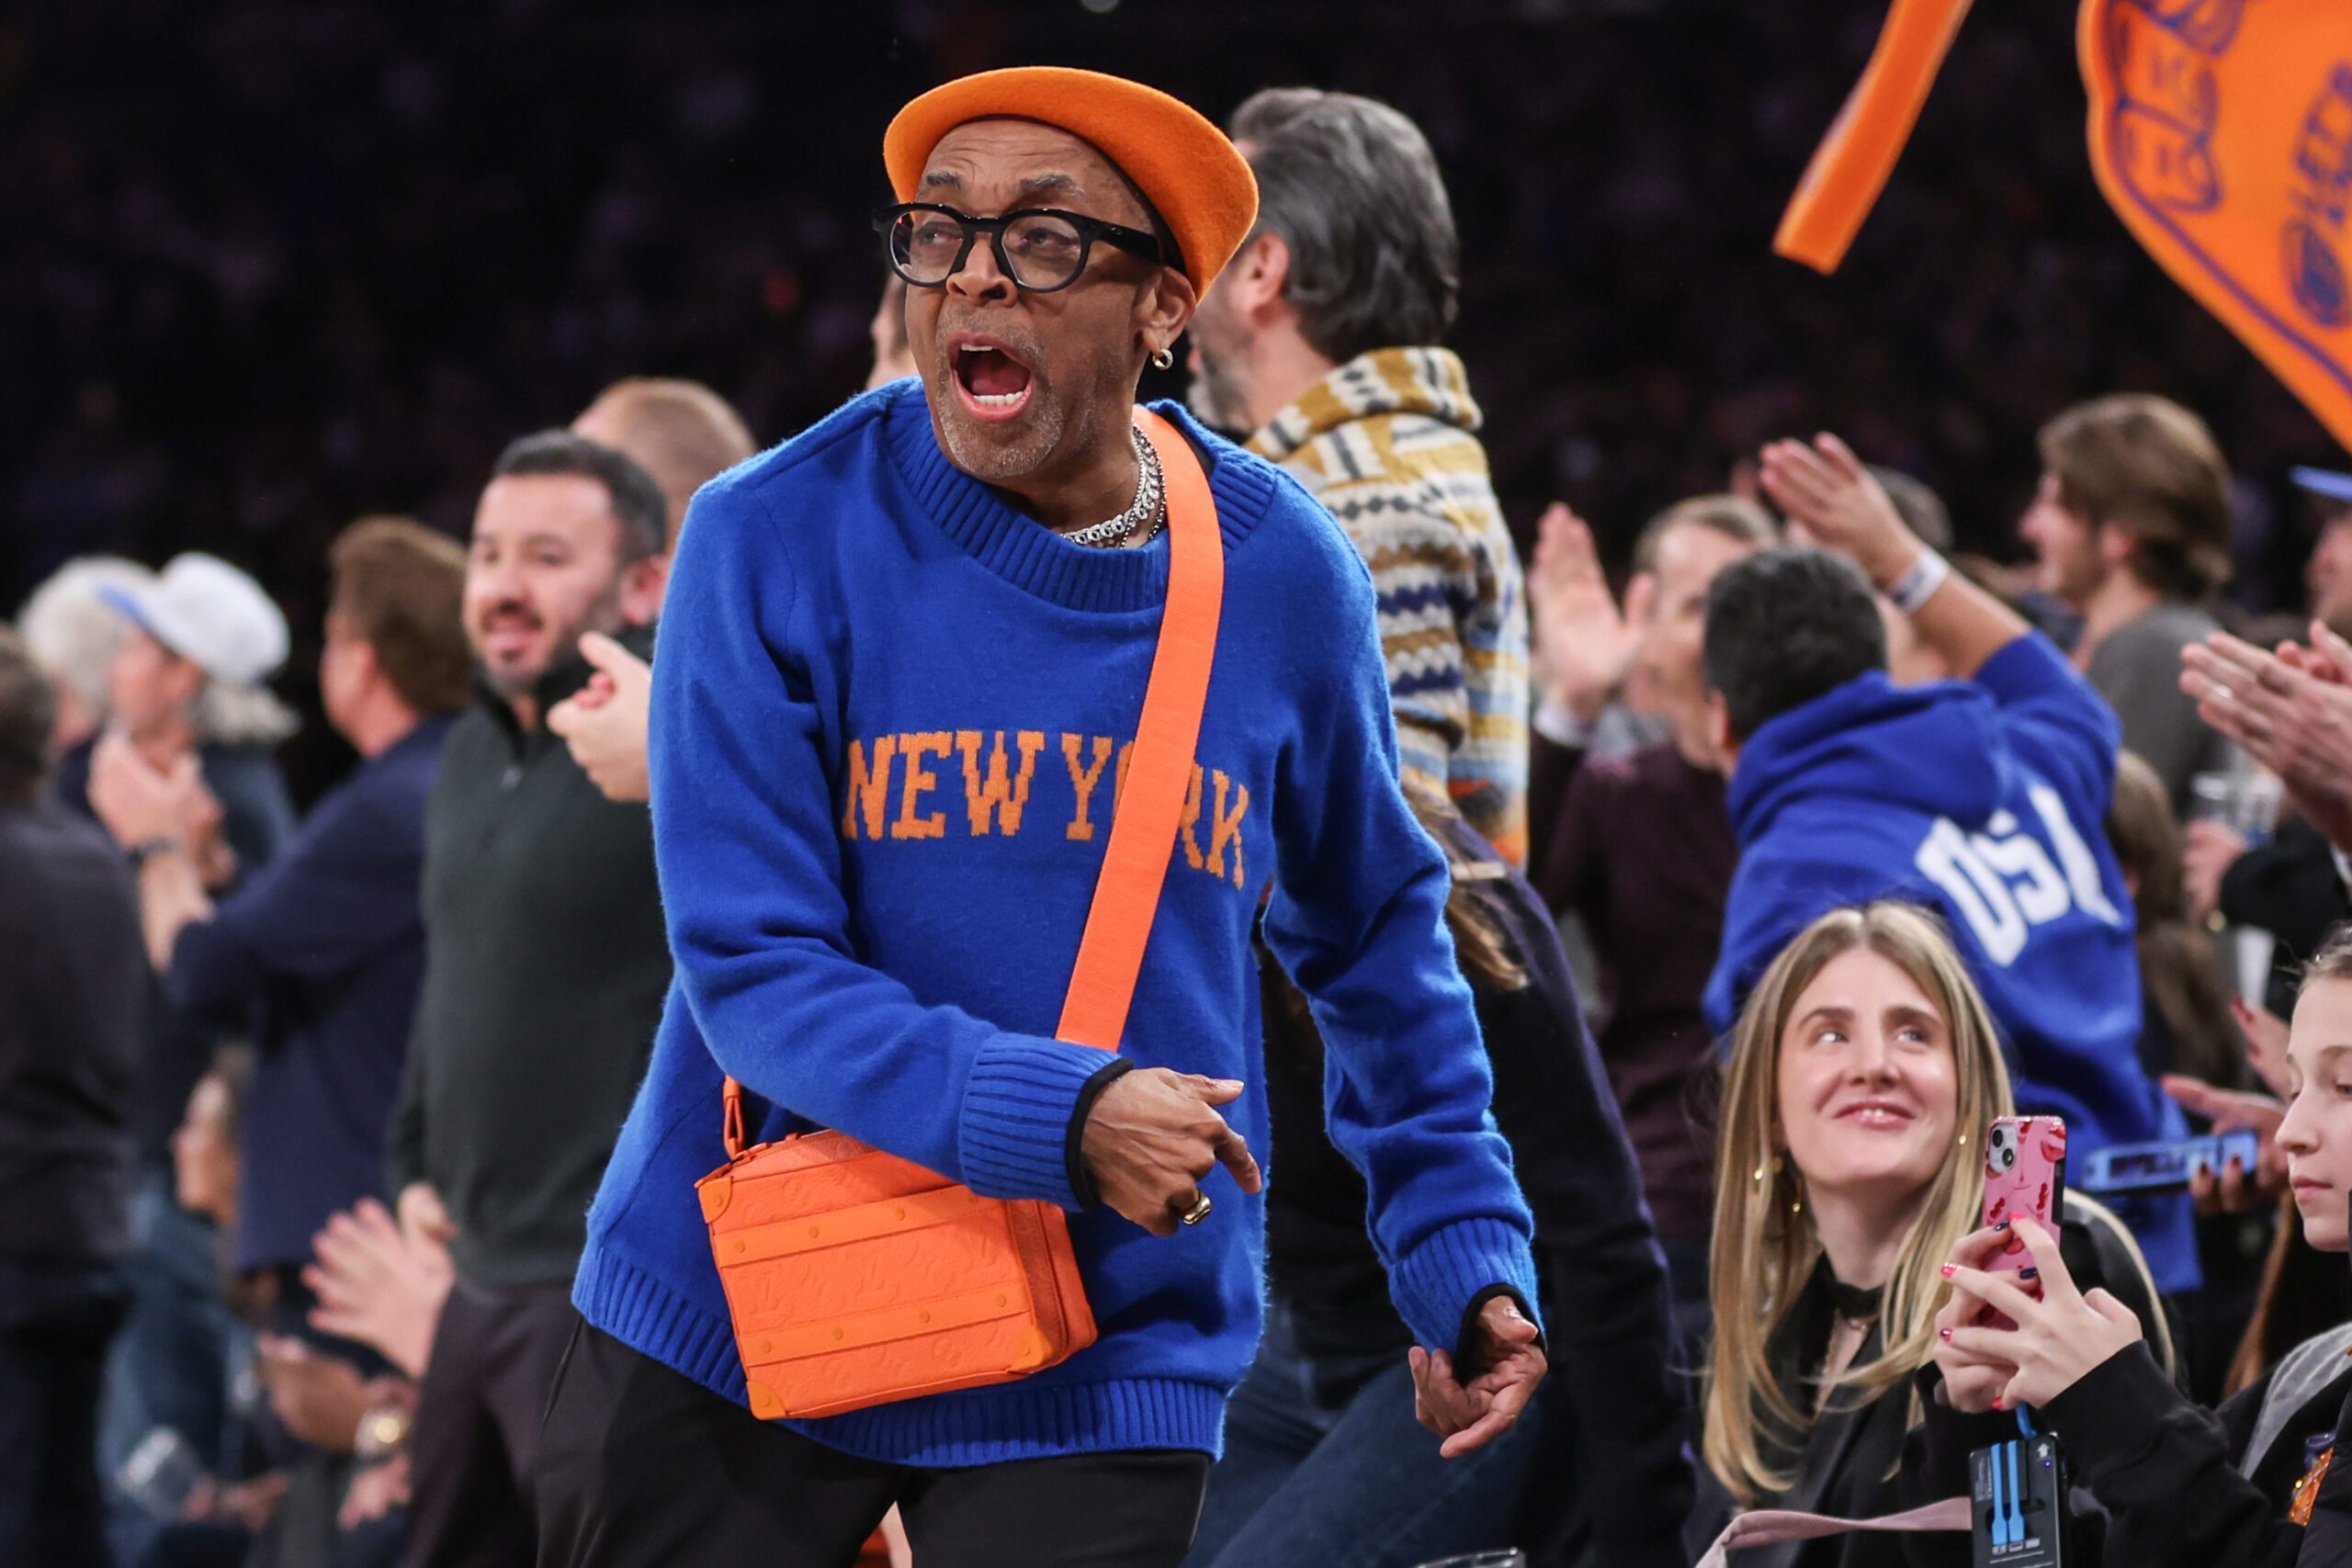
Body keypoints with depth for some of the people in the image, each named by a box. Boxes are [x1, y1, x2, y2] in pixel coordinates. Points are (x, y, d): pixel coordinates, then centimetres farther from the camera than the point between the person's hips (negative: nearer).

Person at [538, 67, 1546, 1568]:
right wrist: (1051, 1117, -26)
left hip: (1103, 1378, 1)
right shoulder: (778, 541, -8)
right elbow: (755, 966, -14)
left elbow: (1374, 930, 15)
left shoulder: (1279, 579, 0)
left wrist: (1464, 1243, 10)